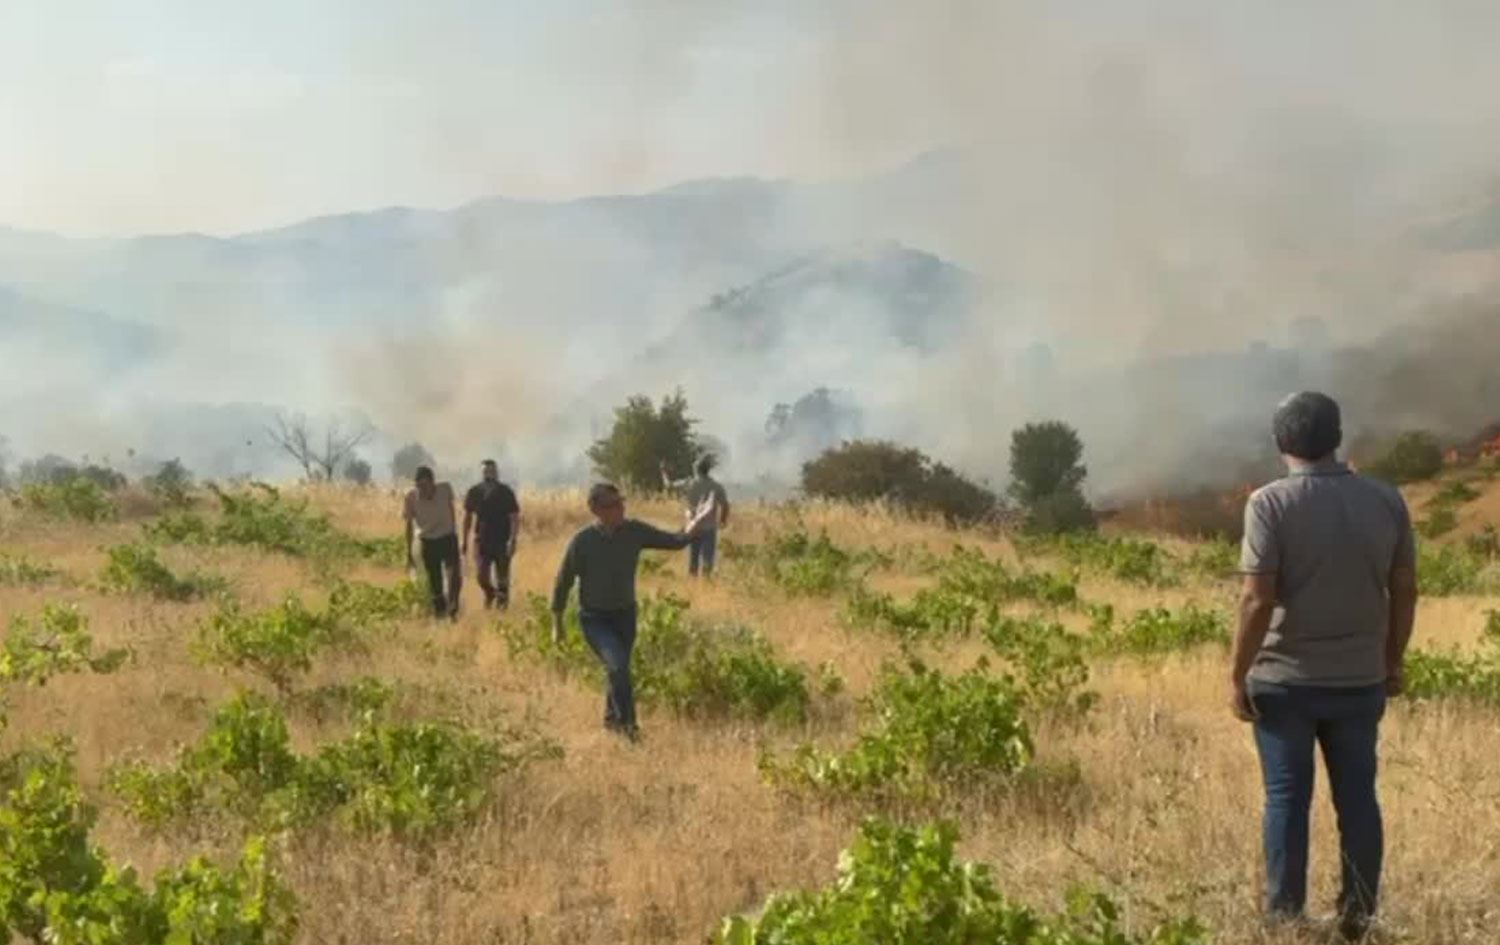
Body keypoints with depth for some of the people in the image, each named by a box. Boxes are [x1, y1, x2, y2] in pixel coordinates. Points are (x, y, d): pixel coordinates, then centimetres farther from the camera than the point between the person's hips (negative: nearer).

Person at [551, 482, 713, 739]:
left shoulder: (634, 532, -11)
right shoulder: (582, 542, -20)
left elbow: (675, 541, -6)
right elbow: (563, 583, -9)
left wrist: (696, 524, -27)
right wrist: (557, 625, -2)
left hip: (625, 615, 4)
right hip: (594, 619, -4)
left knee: (617, 669, 17)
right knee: (618, 665, -23)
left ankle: (611, 718, 41)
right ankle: (628, 725, -11)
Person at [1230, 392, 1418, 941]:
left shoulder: (1271, 503, -12)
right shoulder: (1386, 501, 0)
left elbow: (1258, 599, -16)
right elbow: (1405, 590, 5)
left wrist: (1238, 676, -7)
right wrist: (1393, 661, 18)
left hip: (1285, 680, -3)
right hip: (1360, 679, 3)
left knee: (1287, 799, 6)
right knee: (1358, 798, 11)